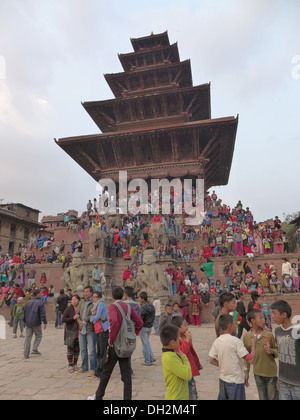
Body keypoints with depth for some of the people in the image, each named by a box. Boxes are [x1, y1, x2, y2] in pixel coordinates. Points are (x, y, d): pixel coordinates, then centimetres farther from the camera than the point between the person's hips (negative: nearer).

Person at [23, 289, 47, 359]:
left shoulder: (28, 302, 9)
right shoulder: (40, 303, -11)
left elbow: (25, 313, 17)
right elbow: (42, 314, -15)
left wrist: (25, 322, 27)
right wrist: (45, 322, -11)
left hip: (28, 323, 5)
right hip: (36, 323, -5)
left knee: (28, 337, 8)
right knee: (38, 335, 14)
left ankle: (26, 354, 9)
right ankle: (34, 349, 5)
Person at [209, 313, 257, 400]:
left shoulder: (217, 341, -2)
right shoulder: (235, 341, -19)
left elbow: (211, 360, 3)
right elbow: (251, 360, -17)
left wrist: (223, 364, 9)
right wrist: (253, 344, -4)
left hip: (222, 380, 6)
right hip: (236, 381, -6)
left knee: (223, 398, 19)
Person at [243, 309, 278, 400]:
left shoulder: (269, 335, -9)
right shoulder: (246, 337, -7)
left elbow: (277, 351, 2)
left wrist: (272, 351, -19)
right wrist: (246, 373, 6)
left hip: (271, 372, -1)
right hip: (258, 373, 1)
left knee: (273, 397, 8)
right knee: (262, 397, 14)